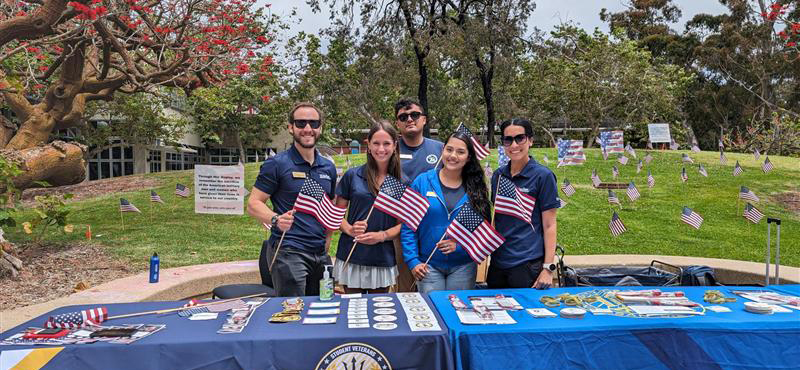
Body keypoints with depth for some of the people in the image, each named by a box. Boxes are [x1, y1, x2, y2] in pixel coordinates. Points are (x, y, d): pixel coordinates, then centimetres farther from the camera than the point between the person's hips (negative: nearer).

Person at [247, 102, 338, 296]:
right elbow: (253, 204, -8)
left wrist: (327, 237, 10)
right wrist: (276, 220, -26)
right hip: (288, 251, -6)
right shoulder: (277, 164, -5)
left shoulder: (328, 167, 12)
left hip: (320, 254, 6)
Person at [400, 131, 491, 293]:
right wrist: (413, 261, -8)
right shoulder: (423, 182, -4)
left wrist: (460, 245, -14)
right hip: (429, 265, -1)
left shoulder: (475, 189, 0)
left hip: (463, 266, 1)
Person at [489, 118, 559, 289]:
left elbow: (549, 225, -8)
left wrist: (548, 269, -13)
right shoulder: (498, 175, 8)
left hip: (528, 265, -5)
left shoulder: (543, 175, -8)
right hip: (498, 263, 5)